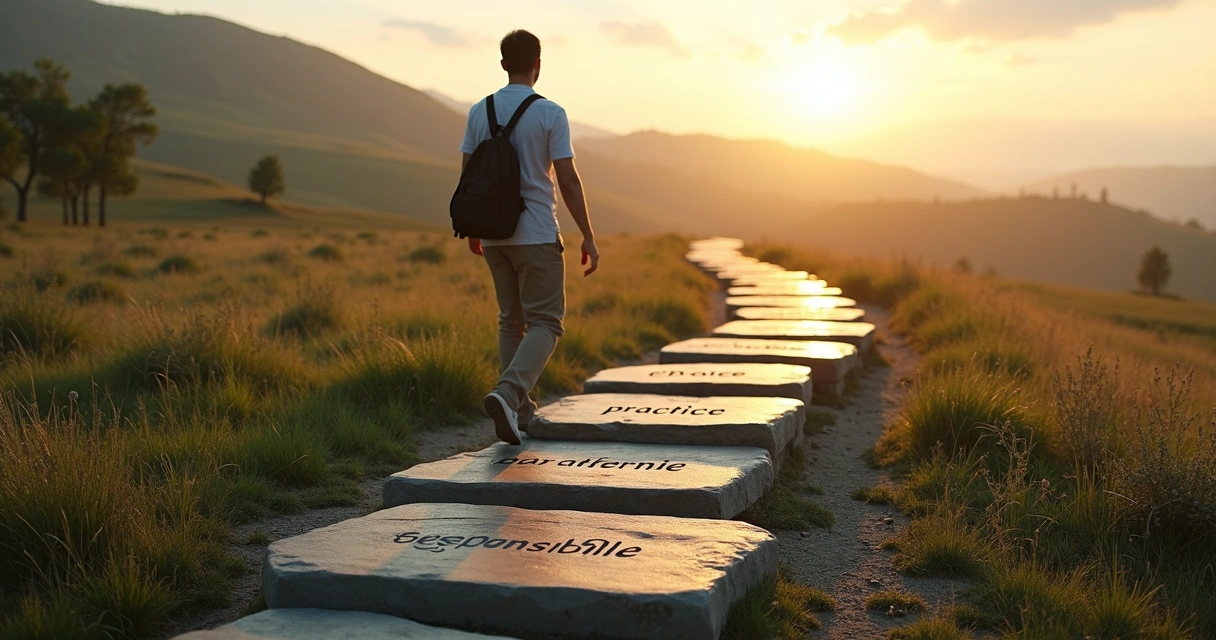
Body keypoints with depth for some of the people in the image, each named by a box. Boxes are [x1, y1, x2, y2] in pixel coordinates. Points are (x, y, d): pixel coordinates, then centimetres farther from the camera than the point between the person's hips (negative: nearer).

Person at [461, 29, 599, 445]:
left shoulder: (479, 112, 4)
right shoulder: (550, 114, -9)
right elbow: (568, 180, -11)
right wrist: (589, 238, -4)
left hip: (493, 235, 5)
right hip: (537, 235, -5)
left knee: (511, 320, 16)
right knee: (545, 322, 0)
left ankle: (519, 408, 18)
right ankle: (507, 392, -21)